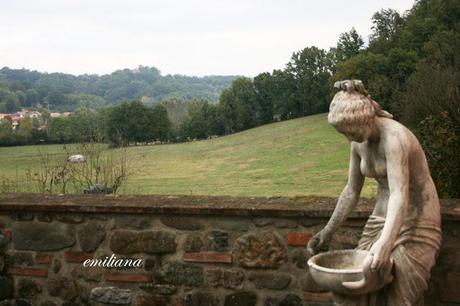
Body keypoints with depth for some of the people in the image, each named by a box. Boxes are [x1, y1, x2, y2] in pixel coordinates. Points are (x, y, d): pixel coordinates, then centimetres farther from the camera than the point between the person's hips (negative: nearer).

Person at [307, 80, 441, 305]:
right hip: (382, 216, 7)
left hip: (415, 220, -7)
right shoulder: (359, 143, 0)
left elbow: (400, 194, -36)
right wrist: (327, 233, 8)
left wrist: (384, 244, -50)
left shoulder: (394, 137, -25)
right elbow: (352, 191, 9)